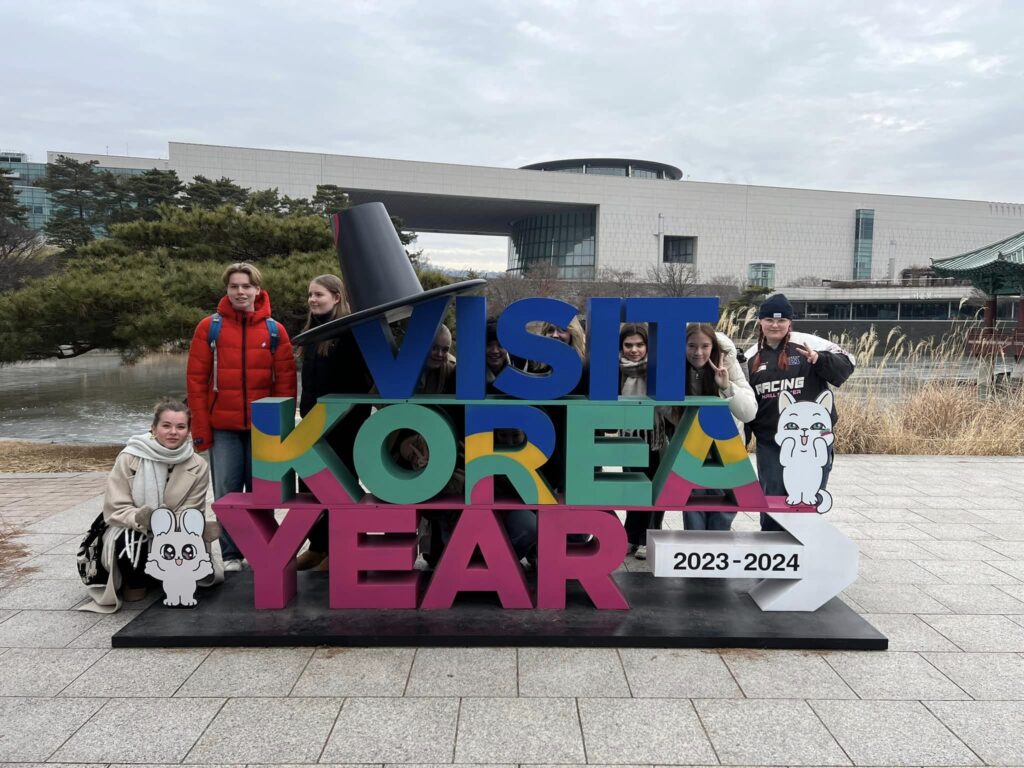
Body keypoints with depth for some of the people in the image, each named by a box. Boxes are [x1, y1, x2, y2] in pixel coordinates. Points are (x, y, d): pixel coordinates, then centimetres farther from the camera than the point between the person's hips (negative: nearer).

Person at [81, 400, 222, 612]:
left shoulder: (198, 467, -8)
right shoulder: (130, 458, -13)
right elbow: (114, 509, -14)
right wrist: (140, 519, -34)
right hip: (131, 530, -2)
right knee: (131, 543, -37)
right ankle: (134, 583, -3)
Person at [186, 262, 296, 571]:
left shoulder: (274, 330, 3)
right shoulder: (209, 327, 2)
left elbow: (286, 381, 2)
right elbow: (196, 379, 0)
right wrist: (200, 427, -4)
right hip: (222, 428, 0)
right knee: (226, 491, 4)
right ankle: (231, 554, 15)